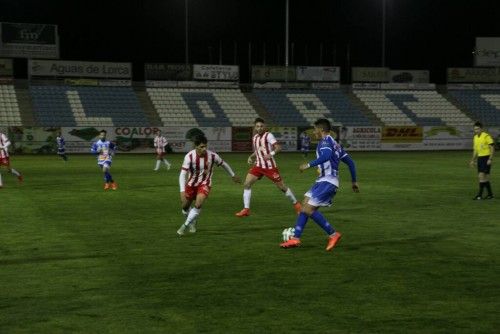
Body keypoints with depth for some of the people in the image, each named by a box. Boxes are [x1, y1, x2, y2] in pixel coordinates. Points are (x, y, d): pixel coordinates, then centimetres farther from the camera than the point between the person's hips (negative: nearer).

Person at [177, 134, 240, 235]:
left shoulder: (212, 156, -20)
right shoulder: (189, 156, -23)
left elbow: (223, 164, 1)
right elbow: (183, 174, -22)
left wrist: (233, 175, 15)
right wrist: (182, 191, -33)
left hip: (205, 184, -1)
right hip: (191, 183, 2)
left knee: (198, 205, -23)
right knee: (185, 206, 11)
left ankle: (185, 225, -6)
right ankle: (192, 222, 42)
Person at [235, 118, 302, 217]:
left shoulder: (268, 135, -10)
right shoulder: (255, 137, 11)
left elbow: (278, 147, -19)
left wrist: (271, 154, -37)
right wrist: (251, 157, 6)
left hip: (270, 166, -6)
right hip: (258, 166, 6)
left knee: (282, 187, 1)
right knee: (246, 184, -7)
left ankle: (296, 204, 21)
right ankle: (246, 210, -1)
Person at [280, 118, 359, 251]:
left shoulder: (325, 141, -8)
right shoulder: (335, 144, 20)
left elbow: (327, 155, -30)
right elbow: (350, 162, 22)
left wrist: (309, 164, -27)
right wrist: (354, 181, 27)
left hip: (327, 181, -10)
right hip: (323, 181, 10)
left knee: (309, 209, -12)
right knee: (305, 206, 7)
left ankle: (333, 234, -5)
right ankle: (295, 238, 5)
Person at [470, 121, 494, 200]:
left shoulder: (487, 136, -11)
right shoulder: (475, 137, 12)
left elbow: (492, 148, -12)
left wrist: (490, 159, -18)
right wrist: (473, 160, 15)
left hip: (486, 158, -8)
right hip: (480, 158, 8)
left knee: (481, 176, -13)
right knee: (485, 177, 9)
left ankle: (480, 195, -12)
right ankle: (490, 194, 18)